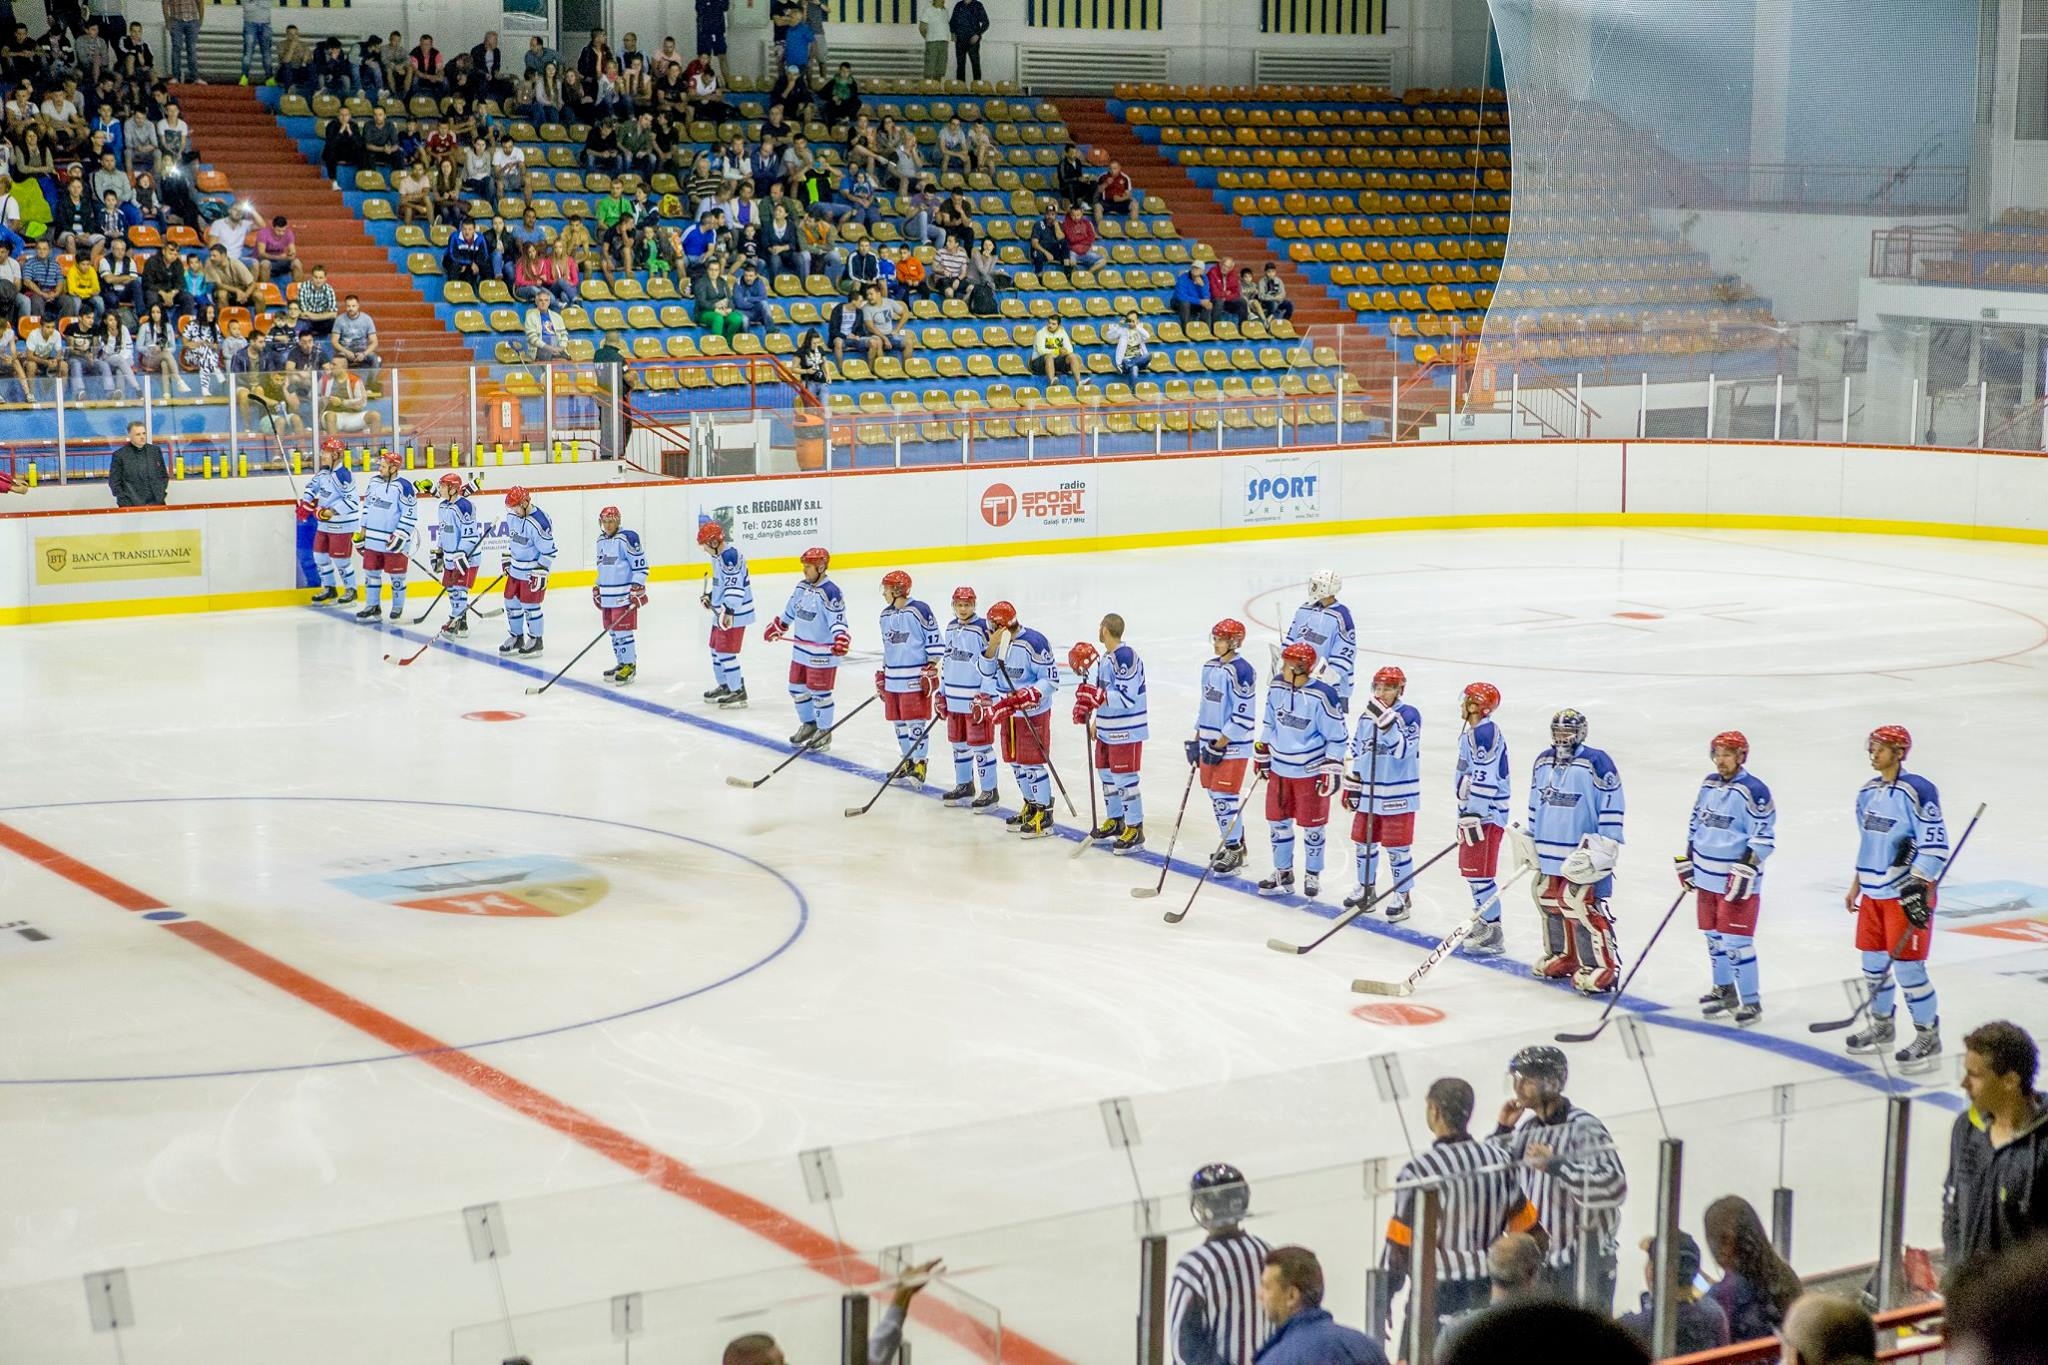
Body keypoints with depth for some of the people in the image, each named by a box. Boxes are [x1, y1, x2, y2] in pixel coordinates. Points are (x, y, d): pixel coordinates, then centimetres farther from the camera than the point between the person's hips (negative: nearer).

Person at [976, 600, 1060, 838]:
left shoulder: (1034, 643, -21)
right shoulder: (999, 643, 3)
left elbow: (1051, 680, -20)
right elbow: (994, 675, 16)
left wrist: (1027, 696, -27)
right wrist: (987, 701, 4)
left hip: (1033, 714, -8)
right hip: (1008, 712, 8)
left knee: (1033, 762, -5)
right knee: (1015, 762, 14)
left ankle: (1044, 815, 3)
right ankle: (1030, 807, 28)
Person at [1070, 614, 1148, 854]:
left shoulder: (1126, 658, -21)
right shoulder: (1105, 657, 11)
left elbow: (1126, 698, -26)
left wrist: (1096, 694, -30)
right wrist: (1096, 720, 17)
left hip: (1126, 732, -10)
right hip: (1106, 729, 10)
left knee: (1124, 778, -6)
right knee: (1106, 774, 18)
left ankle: (1135, 829, 0)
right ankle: (1114, 821, 32)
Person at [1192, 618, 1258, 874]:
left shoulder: (1241, 671, -17)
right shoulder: (1210, 668, 10)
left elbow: (1242, 716, -19)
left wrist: (1220, 744, -19)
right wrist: (1197, 739, 17)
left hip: (1232, 746, -9)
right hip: (1210, 742, 9)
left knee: (1225, 795, -7)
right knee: (1215, 794, 13)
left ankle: (1234, 851, 2)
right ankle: (1233, 842, 26)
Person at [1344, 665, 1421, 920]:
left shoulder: (1409, 715, -11)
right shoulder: (1366, 716, 8)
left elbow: (1403, 750, -25)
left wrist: (1386, 721, -33)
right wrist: (1352, 786, 14)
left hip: (1398, 796, -6)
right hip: (1369, 794, 6)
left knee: (1398, 848, 0)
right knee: (1363, 842, 15)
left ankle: (1401, 896, 12)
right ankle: (1366, 889, 31)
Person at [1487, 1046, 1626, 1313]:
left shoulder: (1584, 1129, -18)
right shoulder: (1527, 1127, 6)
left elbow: (1614, 1187, -30)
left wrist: (1556, 1164, -32)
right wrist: (1503, 1130, 1)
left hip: (1584, 1262, -8)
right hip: (1538, 1260, 8)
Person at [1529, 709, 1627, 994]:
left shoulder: (1596, 763, -11)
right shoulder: (1543, 762, 11)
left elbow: (1612, 806, -12)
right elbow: (1536, 803, 22)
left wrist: (1605, 847, -15)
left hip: (1583, 853, -8)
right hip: (1550, 851, 8)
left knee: (1584, 907, -14)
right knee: (1551, 901, 15)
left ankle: (1603, 966, -9)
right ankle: (1563, 957, 31)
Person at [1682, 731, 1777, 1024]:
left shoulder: (1753, 791, -15)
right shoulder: (1709, 785, 8)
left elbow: (1763, 837, -16)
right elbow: (1696, 823, 20)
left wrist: (1745, 870, -21)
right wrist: (1687, 861, 18)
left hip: (1737, 881, -8)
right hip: (1707, 876, 8)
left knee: (1736, 940, -7)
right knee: (1714, 935, 16)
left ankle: (1751, 1000, 2)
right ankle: (1724, 990, 31)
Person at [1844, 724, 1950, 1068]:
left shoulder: (1917, 791, -15)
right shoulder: (1868, 792, 11)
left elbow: (1935, 846, -19)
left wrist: (1916, 888, -24)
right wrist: (1857, 884, 22)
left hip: (1906, 894, -8)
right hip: (1873, 892, 8)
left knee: (1907, 964, -7)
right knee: (1873, 961, 14)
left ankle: (1928, 1038, 4)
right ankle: (1881, 1027, 31)